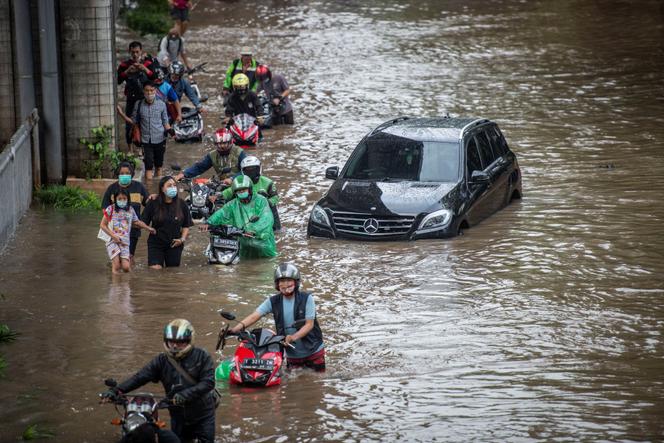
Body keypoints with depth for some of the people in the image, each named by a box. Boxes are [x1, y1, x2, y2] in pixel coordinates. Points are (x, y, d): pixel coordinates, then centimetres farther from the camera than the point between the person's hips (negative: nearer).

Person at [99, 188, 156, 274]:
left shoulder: (130, 210, 10)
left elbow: (136, 222, 27)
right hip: (112, 241, -3)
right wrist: (113, 236, -10)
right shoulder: (111, 209, -1)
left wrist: (148, 228, 28)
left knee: (126, 268, -11)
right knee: (116, 267, -16)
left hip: (125, 242, 3)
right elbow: (103, 225, 0)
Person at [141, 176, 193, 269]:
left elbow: (186, 225, 9)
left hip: (175, 245, 2)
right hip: (156, 244, -2)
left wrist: (182, 239, -3)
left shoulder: (181, 204, 2)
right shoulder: (153, 204, -4)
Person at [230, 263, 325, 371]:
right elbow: (255, 316, -12)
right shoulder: (273, 301, -3)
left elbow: (309, 324, -14)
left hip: (314, 352, -2)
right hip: (292, 354, 2)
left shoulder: (307, 299, -11)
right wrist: (237, 328, -30)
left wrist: (294, 337, -32)